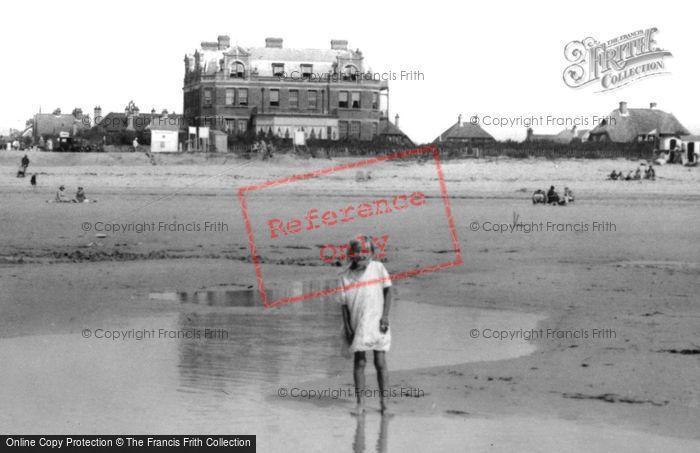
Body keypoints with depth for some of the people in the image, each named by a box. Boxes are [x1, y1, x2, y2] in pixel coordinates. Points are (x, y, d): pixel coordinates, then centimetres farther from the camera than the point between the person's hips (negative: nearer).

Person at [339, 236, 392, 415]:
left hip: (377, 321, -1)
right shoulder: (345, 276, 0)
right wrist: (347, 328, -1)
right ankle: (360, 402, 7)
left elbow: (387, 291, 3)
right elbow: (344, 303, 4)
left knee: (380, 362, -1)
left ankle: (384, 402, 6)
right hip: (358, 324, 1)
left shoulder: (378, 268, -1)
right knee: (359, 361, 1)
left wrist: (385, 316, -6)